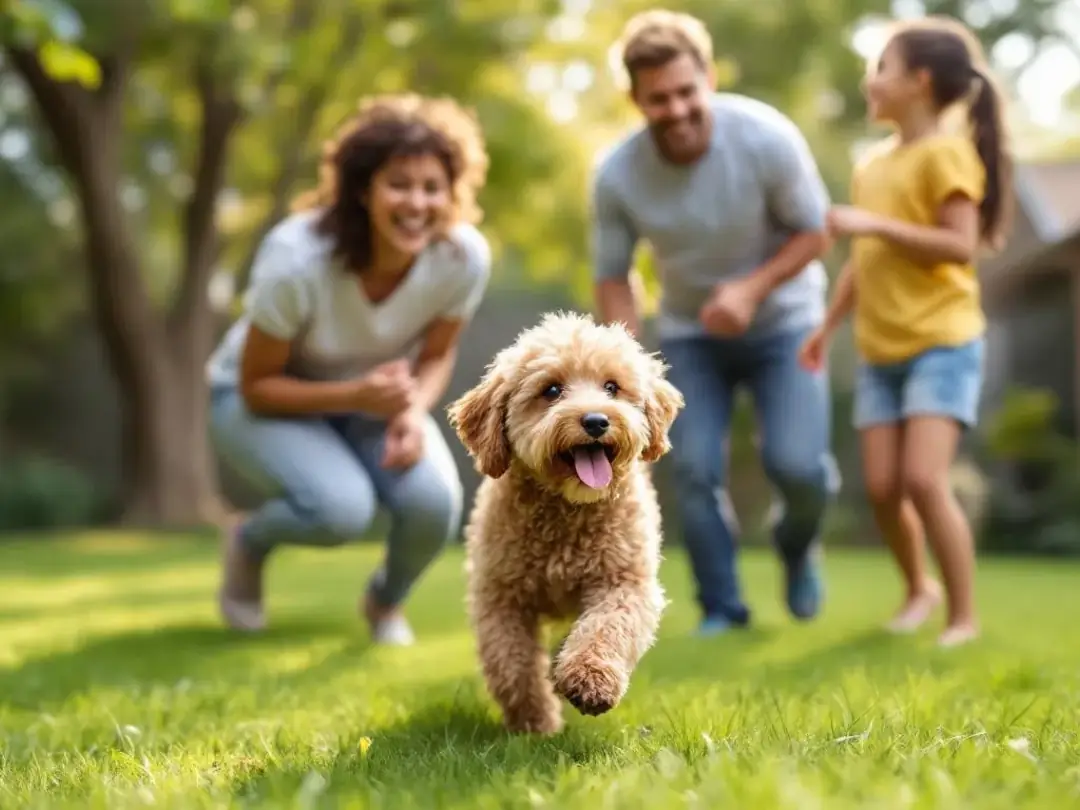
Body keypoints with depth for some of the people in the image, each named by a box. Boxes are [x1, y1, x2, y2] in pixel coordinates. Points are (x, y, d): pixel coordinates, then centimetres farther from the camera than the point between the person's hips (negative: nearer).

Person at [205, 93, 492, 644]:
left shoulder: (465, 256, -23)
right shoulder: (295, 259, -34)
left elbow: (437, 355, -5)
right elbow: (257, 386, -21)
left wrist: (414, 411, -27)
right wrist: (354, 396, -37)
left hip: (374, 397, 3)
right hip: (260, 400, -3)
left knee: (435, 502, -26)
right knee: (342, 506, -32)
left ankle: (386, 600, 11)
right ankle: (247, 545, 6)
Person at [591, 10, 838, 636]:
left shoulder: (766, 137, -24)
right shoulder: (617, 175, -19)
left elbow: (816, 230, -12)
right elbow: (613, 276, -5)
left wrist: (752, 288, -28)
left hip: (782, 320, -2)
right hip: (692, 332, 2)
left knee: (796, 464, -15)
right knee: (695, 469, -9)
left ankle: (799, 545, 20)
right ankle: (722, 610, 9)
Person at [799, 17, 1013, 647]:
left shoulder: (945, 152, -8)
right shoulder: (873, 164, 14)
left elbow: (961, 245, -18)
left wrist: (876, 224, -19)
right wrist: (828, 327, 23)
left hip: (943, 343, -7)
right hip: (880, 352, 7)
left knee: (924, 479, -17)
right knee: (883, 486, 1)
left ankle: (964, 617, -4)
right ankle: (919, 588, 25)